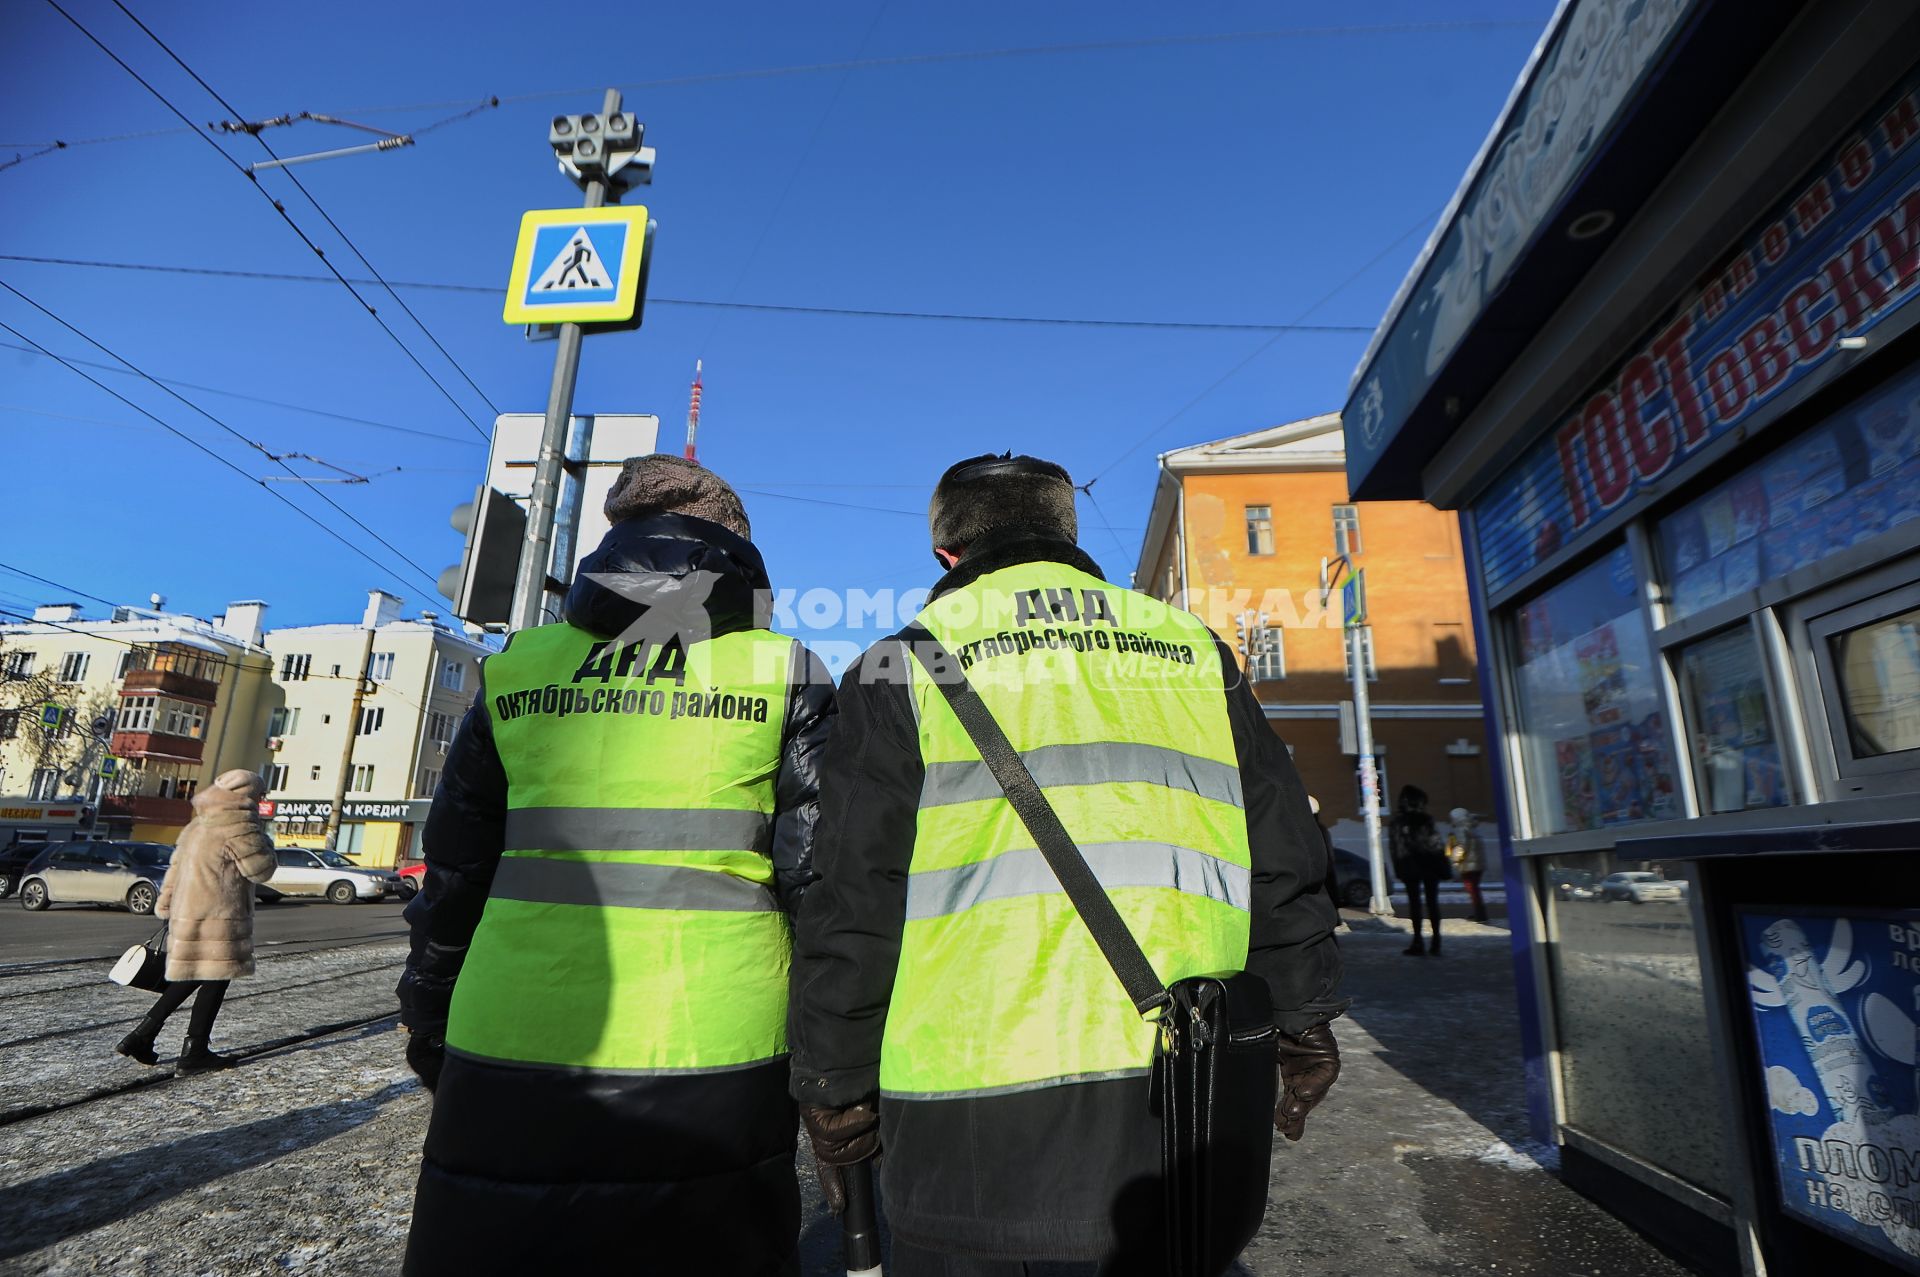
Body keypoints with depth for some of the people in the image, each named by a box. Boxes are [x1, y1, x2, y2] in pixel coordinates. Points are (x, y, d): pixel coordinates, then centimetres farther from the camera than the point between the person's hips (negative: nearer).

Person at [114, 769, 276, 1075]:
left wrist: (165, 907, 27)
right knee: (215, 981, 1)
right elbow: (260, 870, -11)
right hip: (217, 922, -9)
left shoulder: (197, 825, 15)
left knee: (190, 978, 21)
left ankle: (141, 1036, 20)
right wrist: (263, 842, 5)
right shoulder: (239, 827, -16)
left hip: (186, 916, 9)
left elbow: (175, 868, 20)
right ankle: (194, 1055, 7)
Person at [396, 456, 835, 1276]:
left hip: (510, 1063, 2)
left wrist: (431, 1037, 21)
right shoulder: (782, 675, -1)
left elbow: (452, 876, 9)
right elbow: (819, 877, -5)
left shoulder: (521, 666, 6)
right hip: (712, 1064, -1)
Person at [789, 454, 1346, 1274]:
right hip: (1185, 1096, 4)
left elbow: (854, 901, -3)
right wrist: (1304, 1025, 19)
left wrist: (834, 1087, 7)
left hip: (976, 1099, -3)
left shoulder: (909, 662, 0)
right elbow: (1285, 861, 11)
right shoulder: (1193, 649, 11)